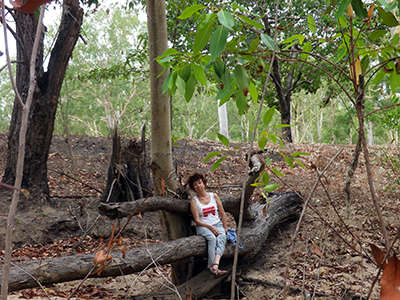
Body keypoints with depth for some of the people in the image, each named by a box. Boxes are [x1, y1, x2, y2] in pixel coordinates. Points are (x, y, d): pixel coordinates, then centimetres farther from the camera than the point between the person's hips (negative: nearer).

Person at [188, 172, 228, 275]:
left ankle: (215, 264, -51)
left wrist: (225, 227, 6)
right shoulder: (194, 200, 3)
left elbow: (222, 213, 14)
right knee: (212, 238, -35)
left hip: (217, 224, 2)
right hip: (203, 227, -2)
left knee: (222, 237, -32)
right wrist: (210, 227, -15)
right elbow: (197, 221, -3)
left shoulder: (214, 196, 11)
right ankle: (212, 267, -42)